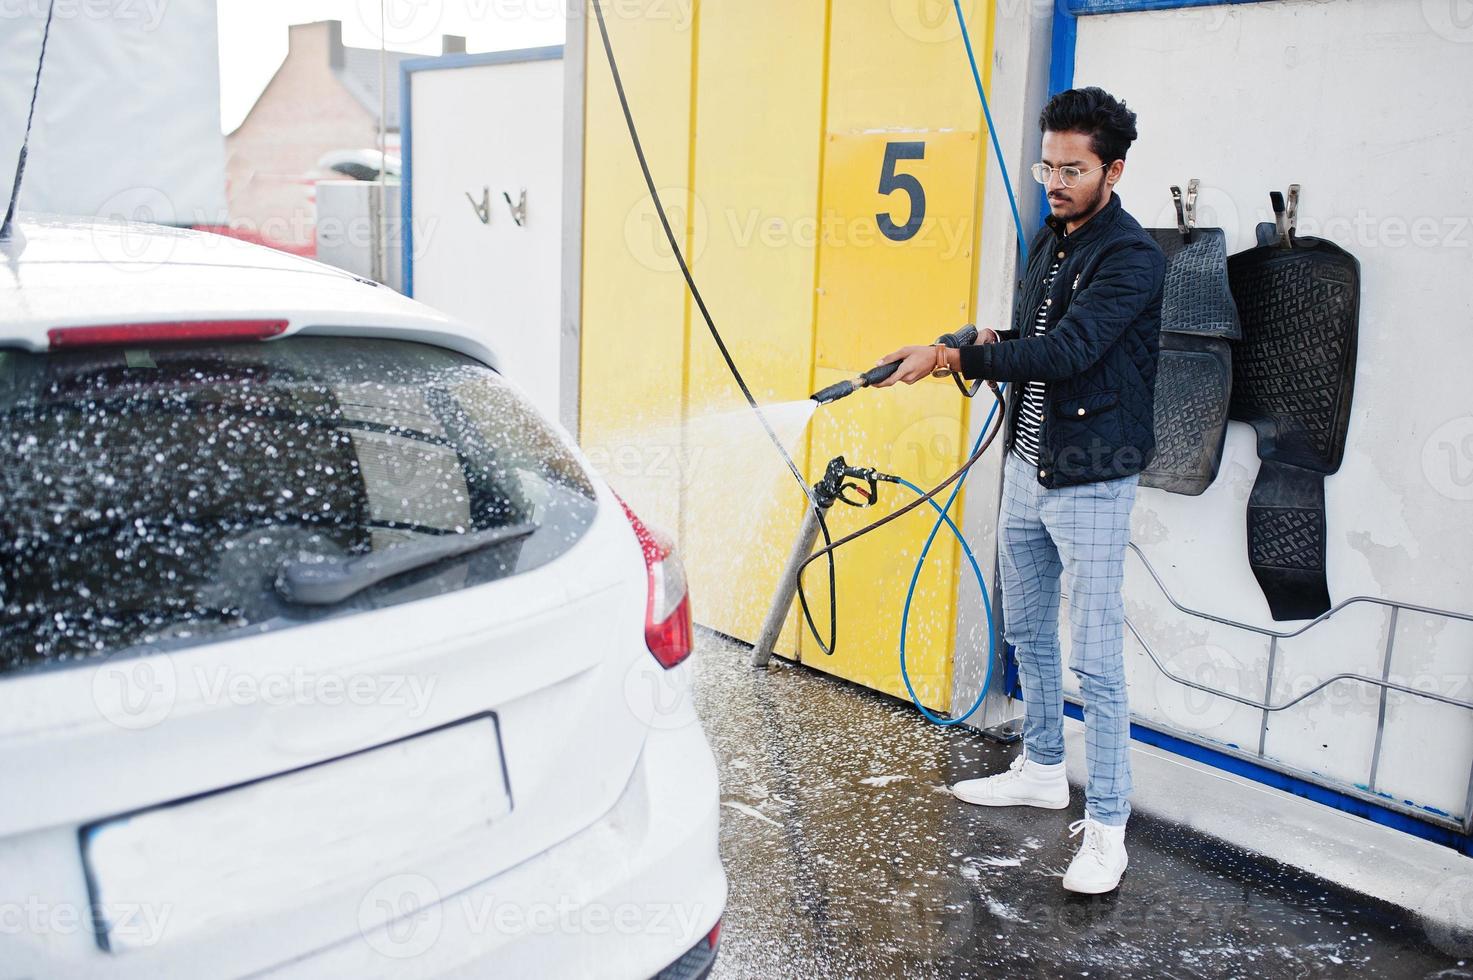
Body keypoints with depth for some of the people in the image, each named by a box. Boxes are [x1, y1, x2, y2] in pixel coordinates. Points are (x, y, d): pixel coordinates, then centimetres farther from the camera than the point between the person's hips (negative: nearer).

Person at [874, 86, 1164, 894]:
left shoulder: (1131, 258, -15)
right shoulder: (1047, 242, 11)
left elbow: (1066, 349, -27)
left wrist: (954, 358, -28)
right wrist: (992, 345, -2)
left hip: (1090, 482, -9)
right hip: (1026, 469, 9)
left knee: (1096, 659, -5)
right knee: (1027, 631, 19)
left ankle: (1106, 826, 5)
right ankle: (1042, 769, 36)